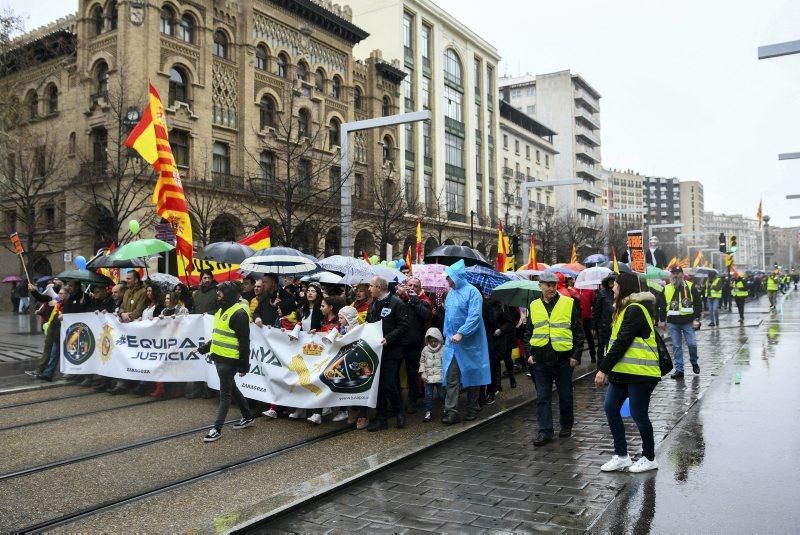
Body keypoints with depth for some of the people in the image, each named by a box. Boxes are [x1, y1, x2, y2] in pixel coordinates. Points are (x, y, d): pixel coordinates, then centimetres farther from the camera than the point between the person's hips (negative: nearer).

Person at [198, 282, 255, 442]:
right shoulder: (222, 310, 12)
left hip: (229, 360, -10)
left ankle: (217, 429, 6)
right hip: (219, 357, 10)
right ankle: (248, 417, 33)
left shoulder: (238, 313, -18)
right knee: (232, 389, 19)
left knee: (225, 393, -1)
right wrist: (203, 348, 20)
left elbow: (244, 342, -18)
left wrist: (243, 366, -18)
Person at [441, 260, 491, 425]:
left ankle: (472, 408, 22)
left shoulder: (472, 292, -11)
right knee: (451, 377, -2)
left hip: (470, 342, -6)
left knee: (471, 374, 9)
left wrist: (461, 333, -28)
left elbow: (475, 316, -21)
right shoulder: (451, 292, 10)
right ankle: (451, 411, -1)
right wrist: (447, 334, 11)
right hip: (452, 342, 6)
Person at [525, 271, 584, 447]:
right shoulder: (534, 306, 8)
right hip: (540, 359, 2)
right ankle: (545, 431, 9)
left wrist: (576, 355, -6)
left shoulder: (569, 303, -1)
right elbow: (528, 332, 15)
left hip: (563, 358, -2)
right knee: (542, 397, 3)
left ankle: (566, 426, 29)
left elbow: (578, 332, 0)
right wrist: (529, 353, 4)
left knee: (565, 395, 11)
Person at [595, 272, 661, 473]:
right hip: (622, 371, 9)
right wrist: (607, 369, 12)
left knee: (639, 414, 2)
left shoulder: (635, 310, -17)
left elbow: (622, 343, -21)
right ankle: (621, 455, 17)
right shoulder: (625, 308, 15)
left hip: (640, 372, -9)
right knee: (611, 408, 7)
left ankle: (649, 458, 20)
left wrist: (603, 369, -20)